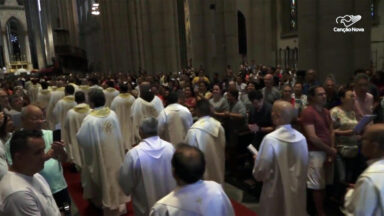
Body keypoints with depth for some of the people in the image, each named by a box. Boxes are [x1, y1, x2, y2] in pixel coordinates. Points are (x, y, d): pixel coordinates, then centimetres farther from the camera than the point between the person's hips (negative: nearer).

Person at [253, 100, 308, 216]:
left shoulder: (270, 139, -22)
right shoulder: (301, 138, -4)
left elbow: (260, 171, -18)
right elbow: (304, 166, 7)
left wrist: (257, 159, 1)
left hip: (276, 194, -5)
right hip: (298, 191, 5)